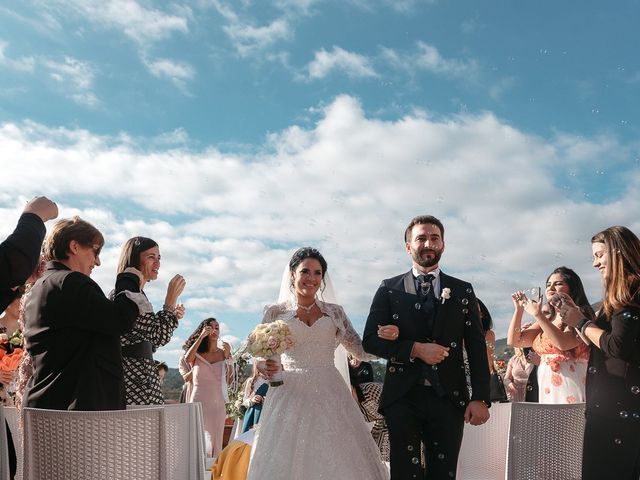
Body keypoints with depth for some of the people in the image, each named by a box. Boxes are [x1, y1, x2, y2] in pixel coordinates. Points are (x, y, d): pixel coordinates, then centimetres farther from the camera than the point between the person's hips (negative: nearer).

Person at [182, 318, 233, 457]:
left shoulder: (223, 353, 8)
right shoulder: (197, 353, 3)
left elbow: (229, 380, 1)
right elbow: (187, 359, -22)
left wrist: (228, 356, -7)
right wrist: (201, 336, -19)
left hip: (218, 402, 3)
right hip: (199, 401, -2)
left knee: (216, 440, 6)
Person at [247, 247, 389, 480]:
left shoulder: (335, 312, 11)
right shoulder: (275, 312, 6)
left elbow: (362, 351, 9)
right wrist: (267, 368, -18)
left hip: (330, 396, 2)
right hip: (290, 396, -1)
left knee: (335, 461, -2)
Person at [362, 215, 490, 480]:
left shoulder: (463, 291, 9)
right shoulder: (389, 289, 6)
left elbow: (477, 347, 5)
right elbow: (370, 340, -1)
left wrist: (480, 398, -4)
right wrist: (415, 349, -13)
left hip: (449, 398, 1)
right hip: (402, 398, -1)